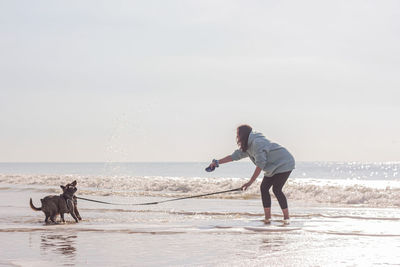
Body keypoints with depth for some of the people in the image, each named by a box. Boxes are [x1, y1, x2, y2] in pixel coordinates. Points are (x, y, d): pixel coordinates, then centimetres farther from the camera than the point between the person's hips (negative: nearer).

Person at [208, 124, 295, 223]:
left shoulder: (257, 142, -25)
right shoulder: (247, 146, 6)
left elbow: (260, 165, -28)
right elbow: (235, 156, 12)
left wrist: (250, 182, -26)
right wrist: (217, 162, 8)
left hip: (284, 164, -10)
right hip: (272, 168, 10)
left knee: (276, 189, -17)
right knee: (264, 188, 1)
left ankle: (286, 217, -11)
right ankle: (268, 218, 1)